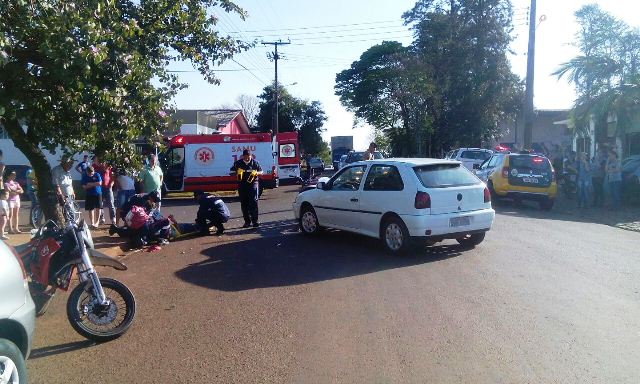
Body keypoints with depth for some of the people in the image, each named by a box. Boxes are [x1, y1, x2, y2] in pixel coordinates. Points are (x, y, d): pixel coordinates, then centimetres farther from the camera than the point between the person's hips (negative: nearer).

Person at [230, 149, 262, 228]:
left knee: (253, 202, -9)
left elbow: (261, 172, 11)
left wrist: (256, 173, -11)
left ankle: (255, 220, -5)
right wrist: (237, 172, -10)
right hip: (242, 185, 2)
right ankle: (247, 221, 13)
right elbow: (232, 172, 11)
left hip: (253, 184, -2)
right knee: (244, 204, 5)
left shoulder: (255, 162, 5)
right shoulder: (238, 163, 7)